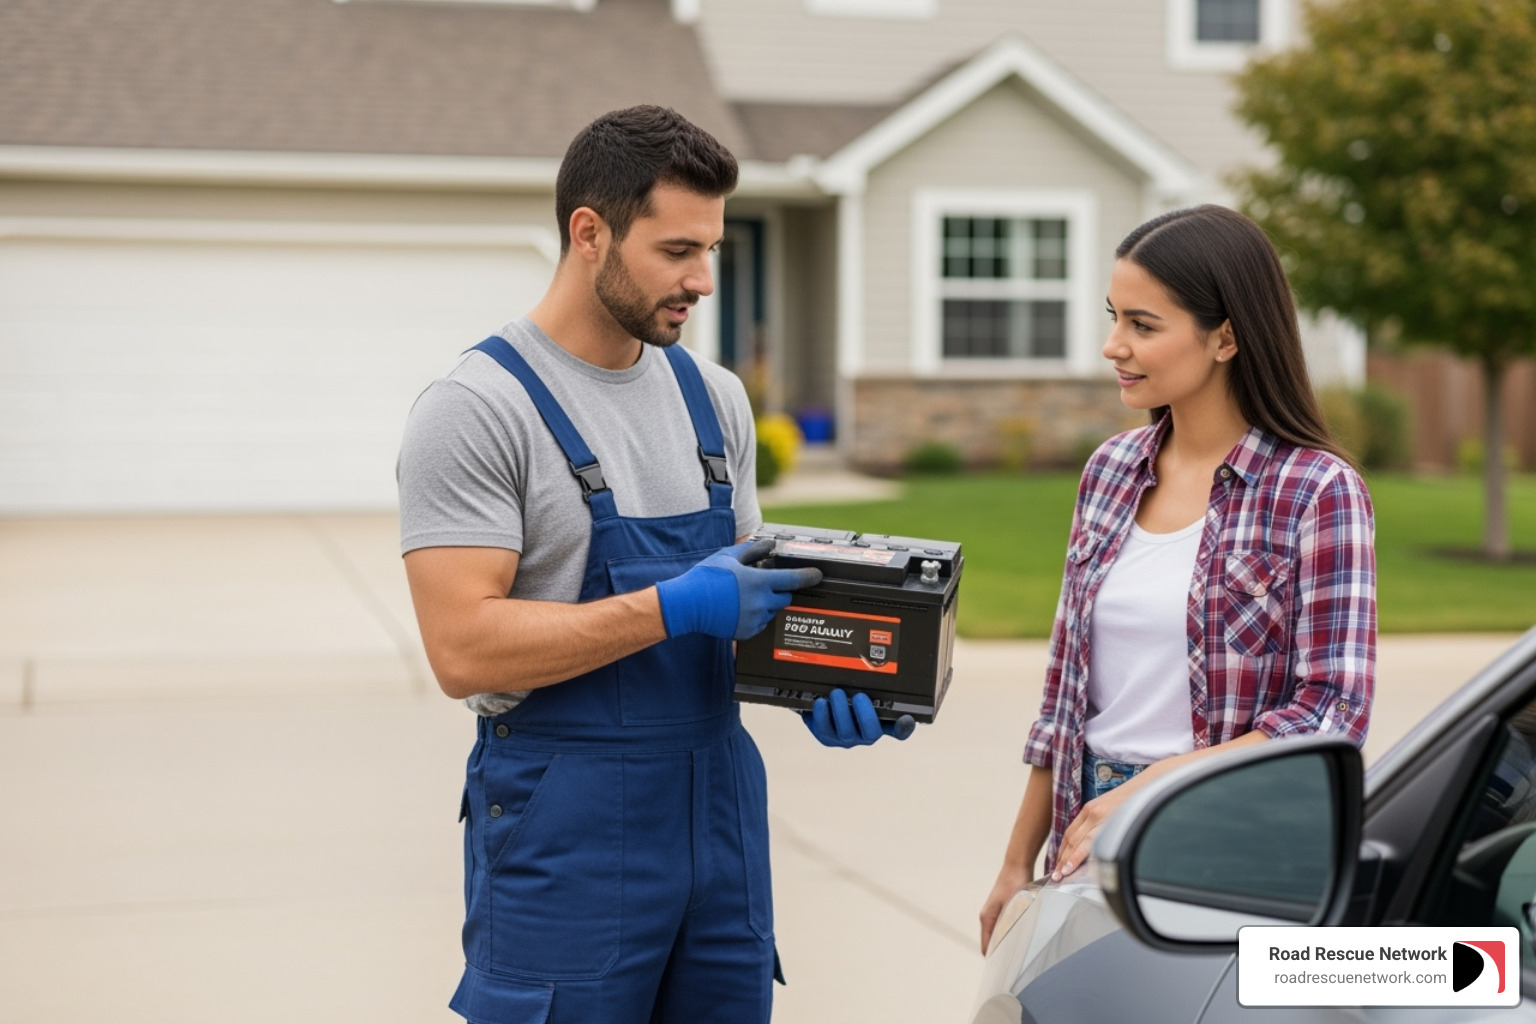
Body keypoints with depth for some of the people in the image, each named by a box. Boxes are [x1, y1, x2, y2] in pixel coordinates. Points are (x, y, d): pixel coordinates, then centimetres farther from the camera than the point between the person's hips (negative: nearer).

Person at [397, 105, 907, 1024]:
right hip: (563, 829, -6)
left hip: (721, 808, 6)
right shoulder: (478, 410, -12)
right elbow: (466, 649, -19)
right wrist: (675, 607, -21)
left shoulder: (715, 398, 10)